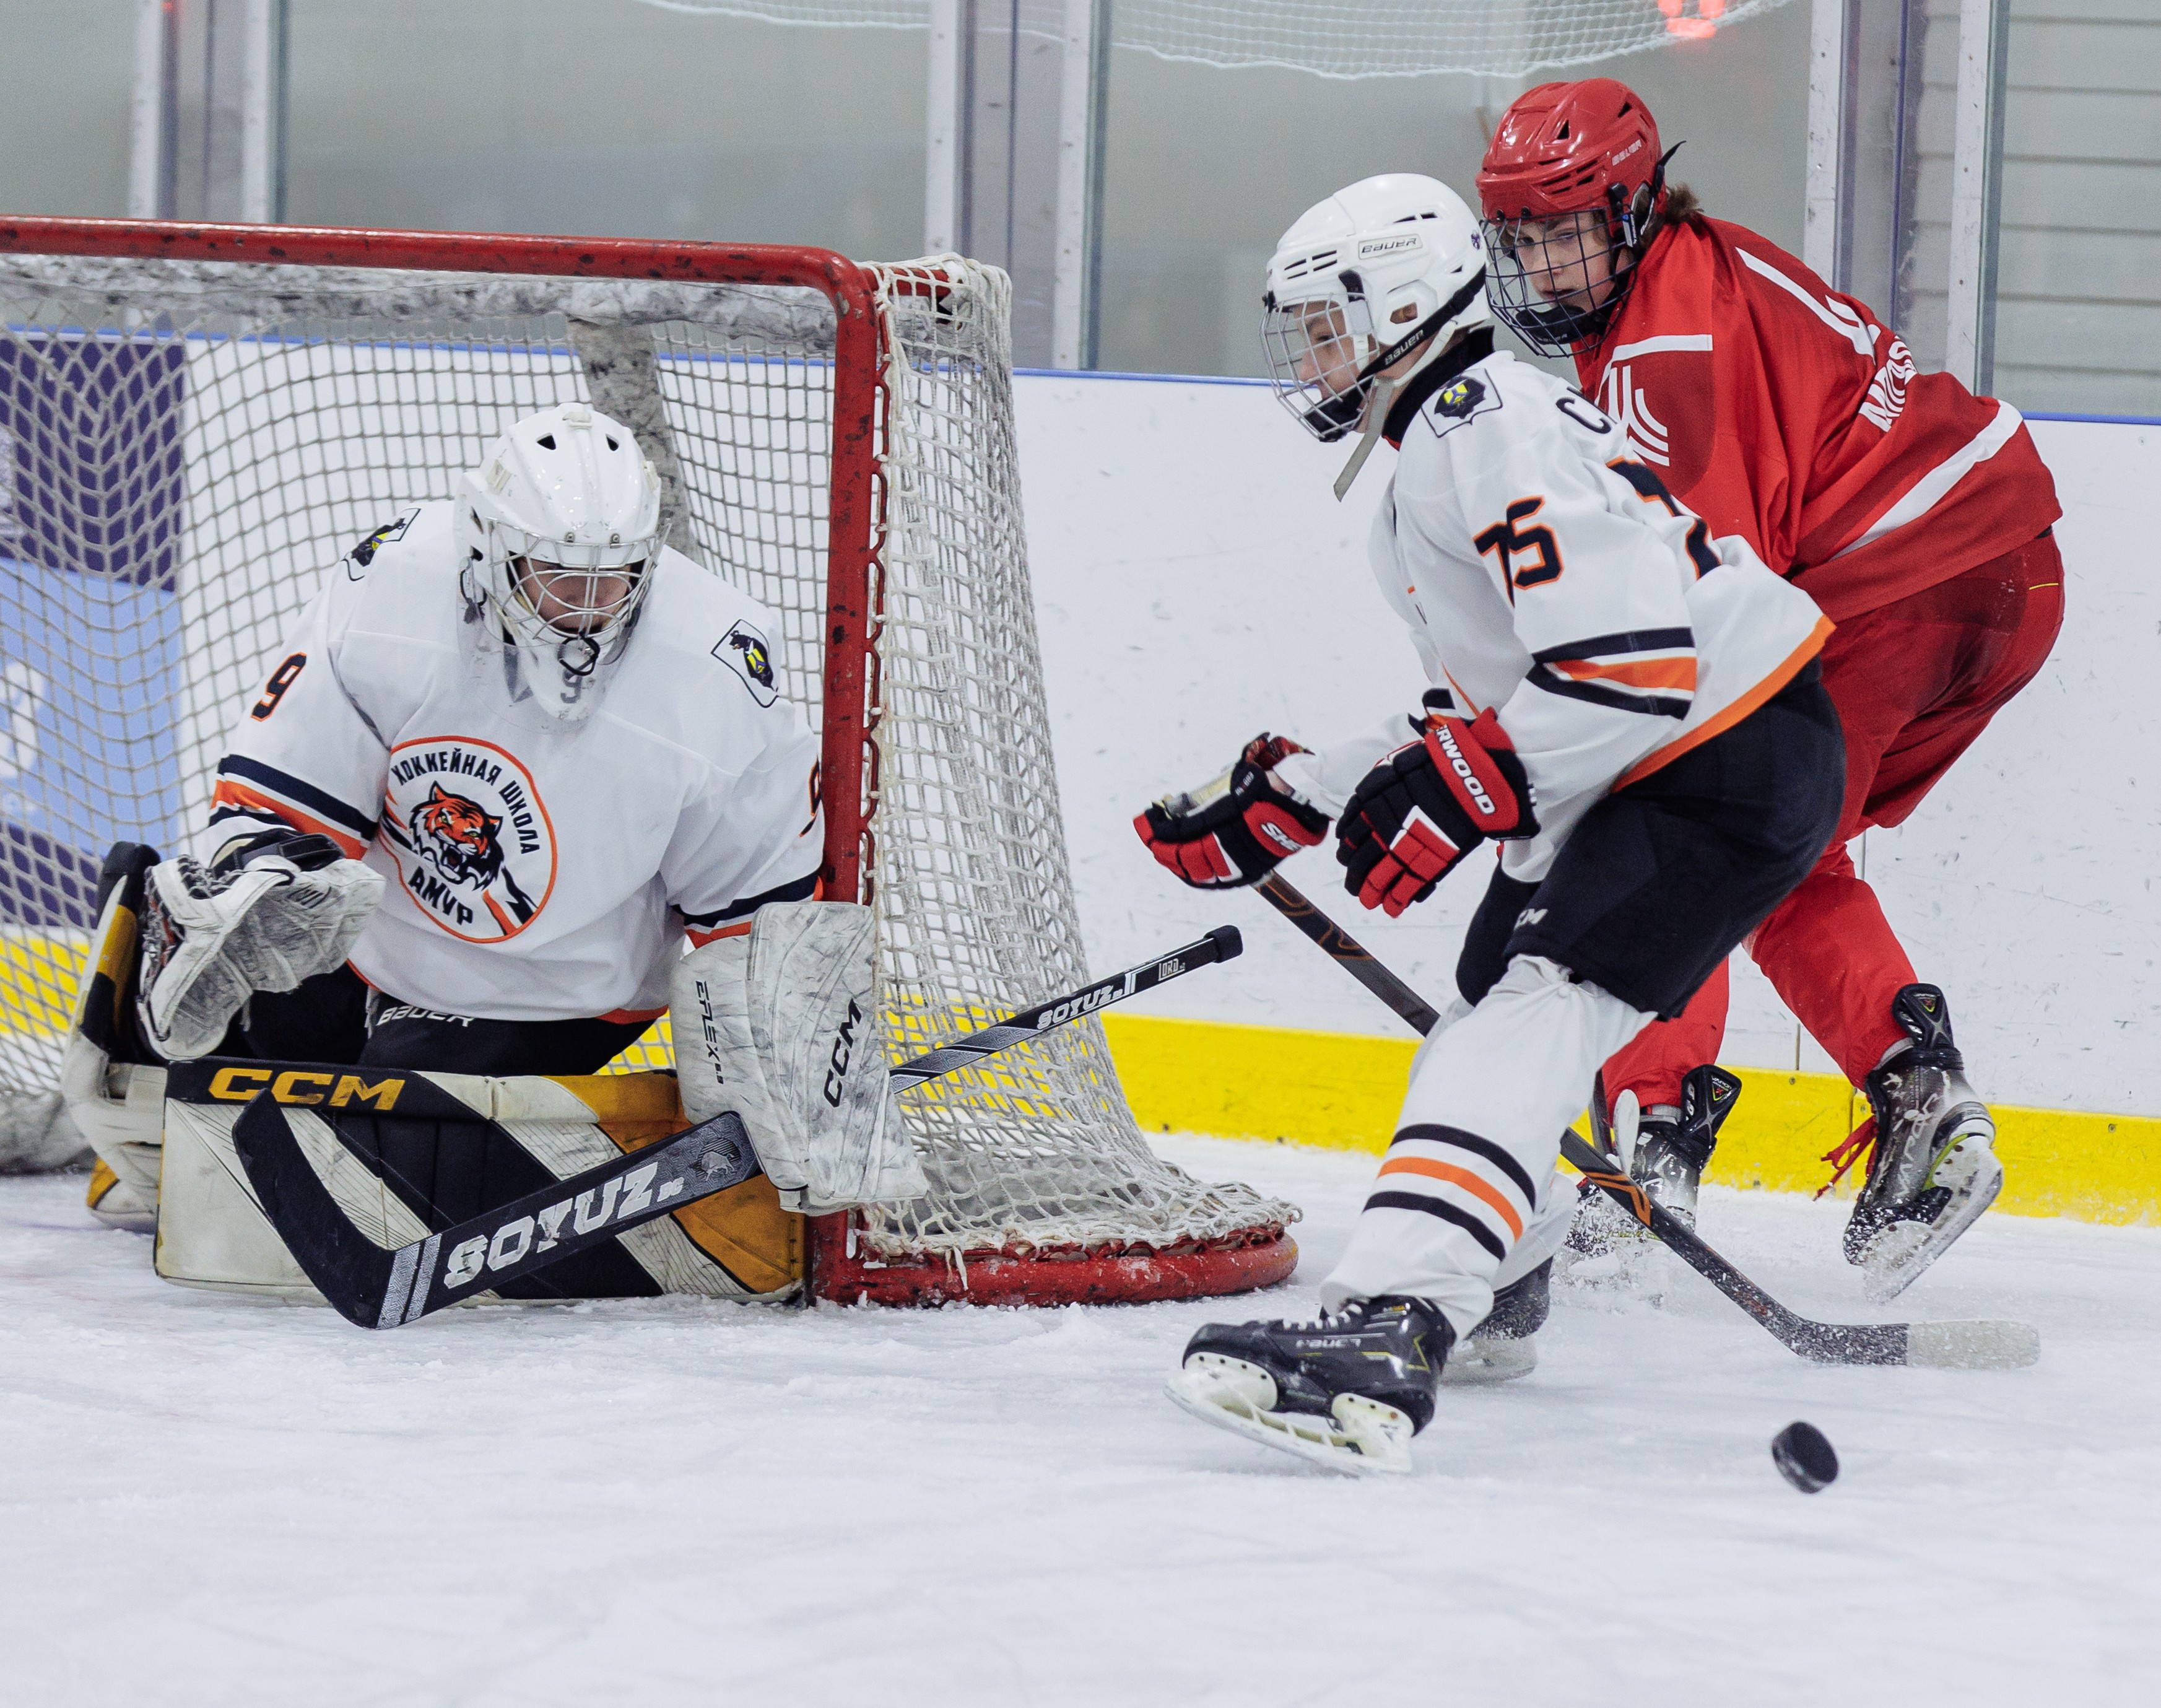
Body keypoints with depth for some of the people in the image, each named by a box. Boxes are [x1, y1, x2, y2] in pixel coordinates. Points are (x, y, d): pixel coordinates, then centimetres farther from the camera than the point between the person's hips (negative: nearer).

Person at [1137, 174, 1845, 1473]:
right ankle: (1501, 1276, 51)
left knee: (1533, 1015, -26)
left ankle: (1390, 1333, -43)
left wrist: (1457, 795, -25)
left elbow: (1634, 666, -27)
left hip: (1733, 767, -12)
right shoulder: (1439, 448, 18)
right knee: (1498, 998, 27)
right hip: (1632, 778, 12)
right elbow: (1489, 703, 22)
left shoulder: (1496, 428, -18)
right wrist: (1287, 803, 18)